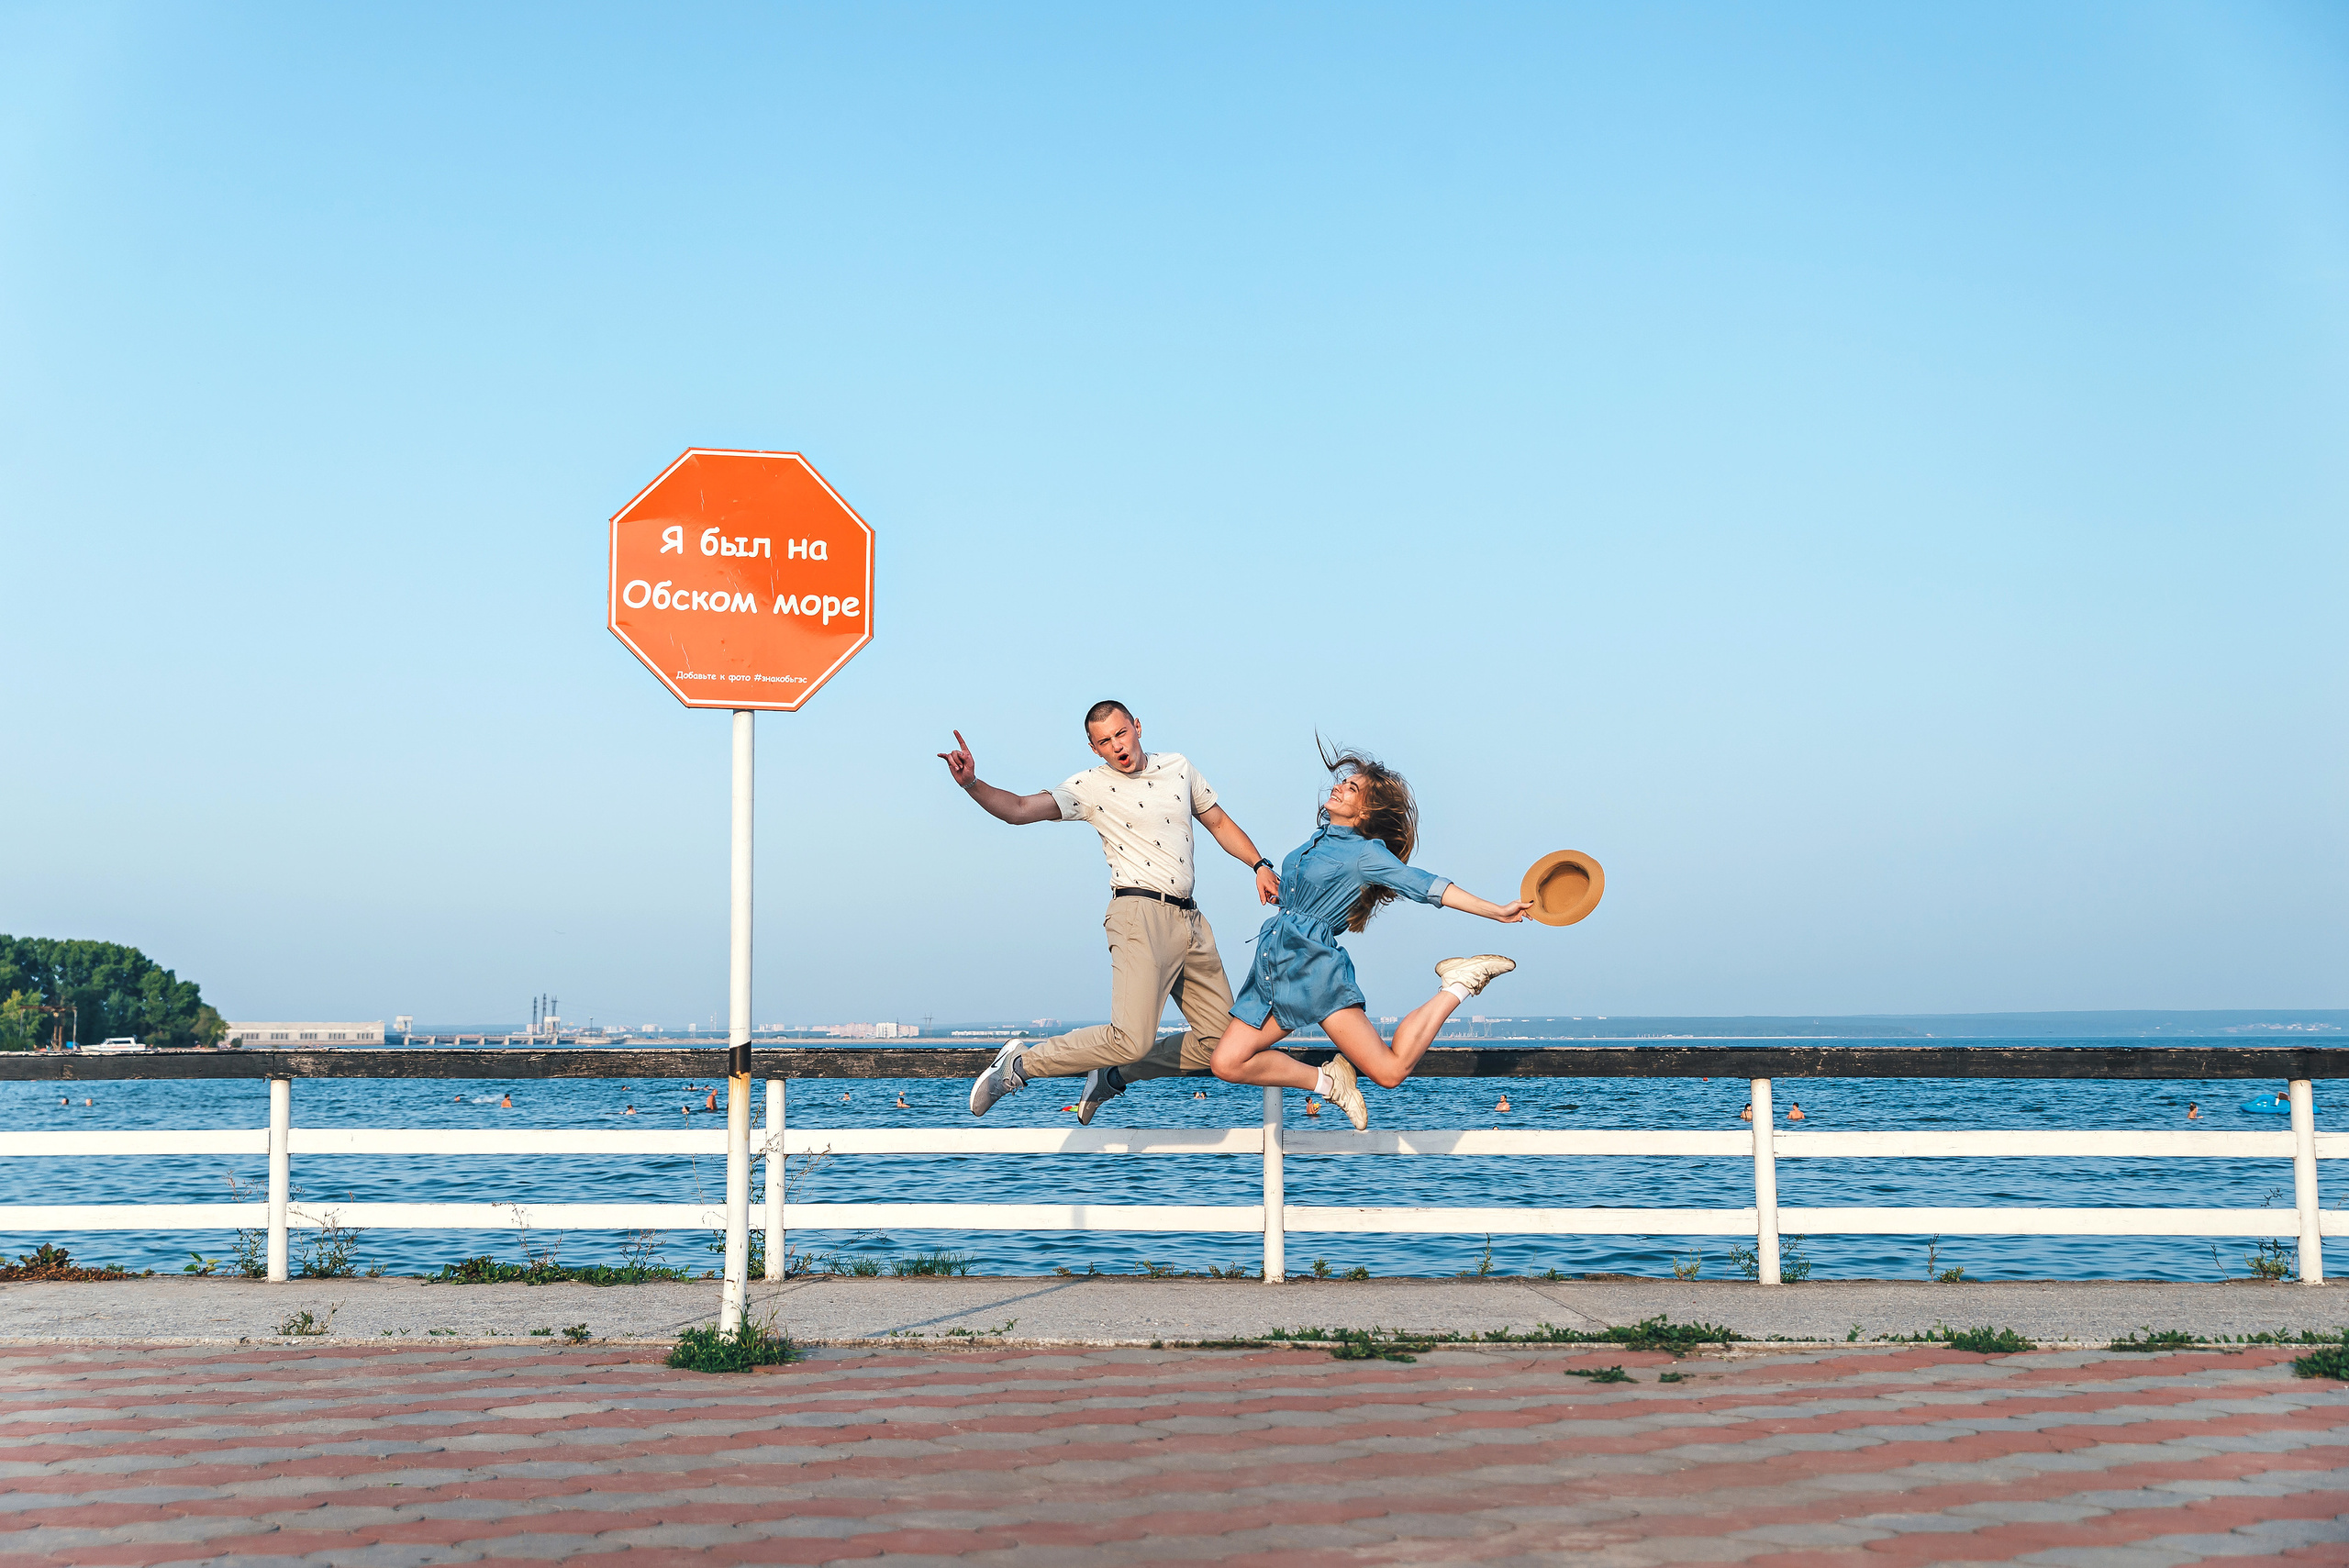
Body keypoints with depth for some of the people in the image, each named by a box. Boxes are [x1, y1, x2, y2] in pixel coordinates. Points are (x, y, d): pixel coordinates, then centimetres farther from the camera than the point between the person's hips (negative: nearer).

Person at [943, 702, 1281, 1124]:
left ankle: (1113, 1076, 17)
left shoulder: (1177, 766, 15)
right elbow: (1019, 809, -9)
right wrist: (972, 784, -26)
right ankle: (1021, 1063, -6)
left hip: (1190, 917, 7)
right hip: (1141, 915, -6)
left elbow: (1219, 822, 26)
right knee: (1132, 1039, -23)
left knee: (1222, 1040, 5)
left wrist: (1260, 864, 12)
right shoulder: (1091, 787, 0)